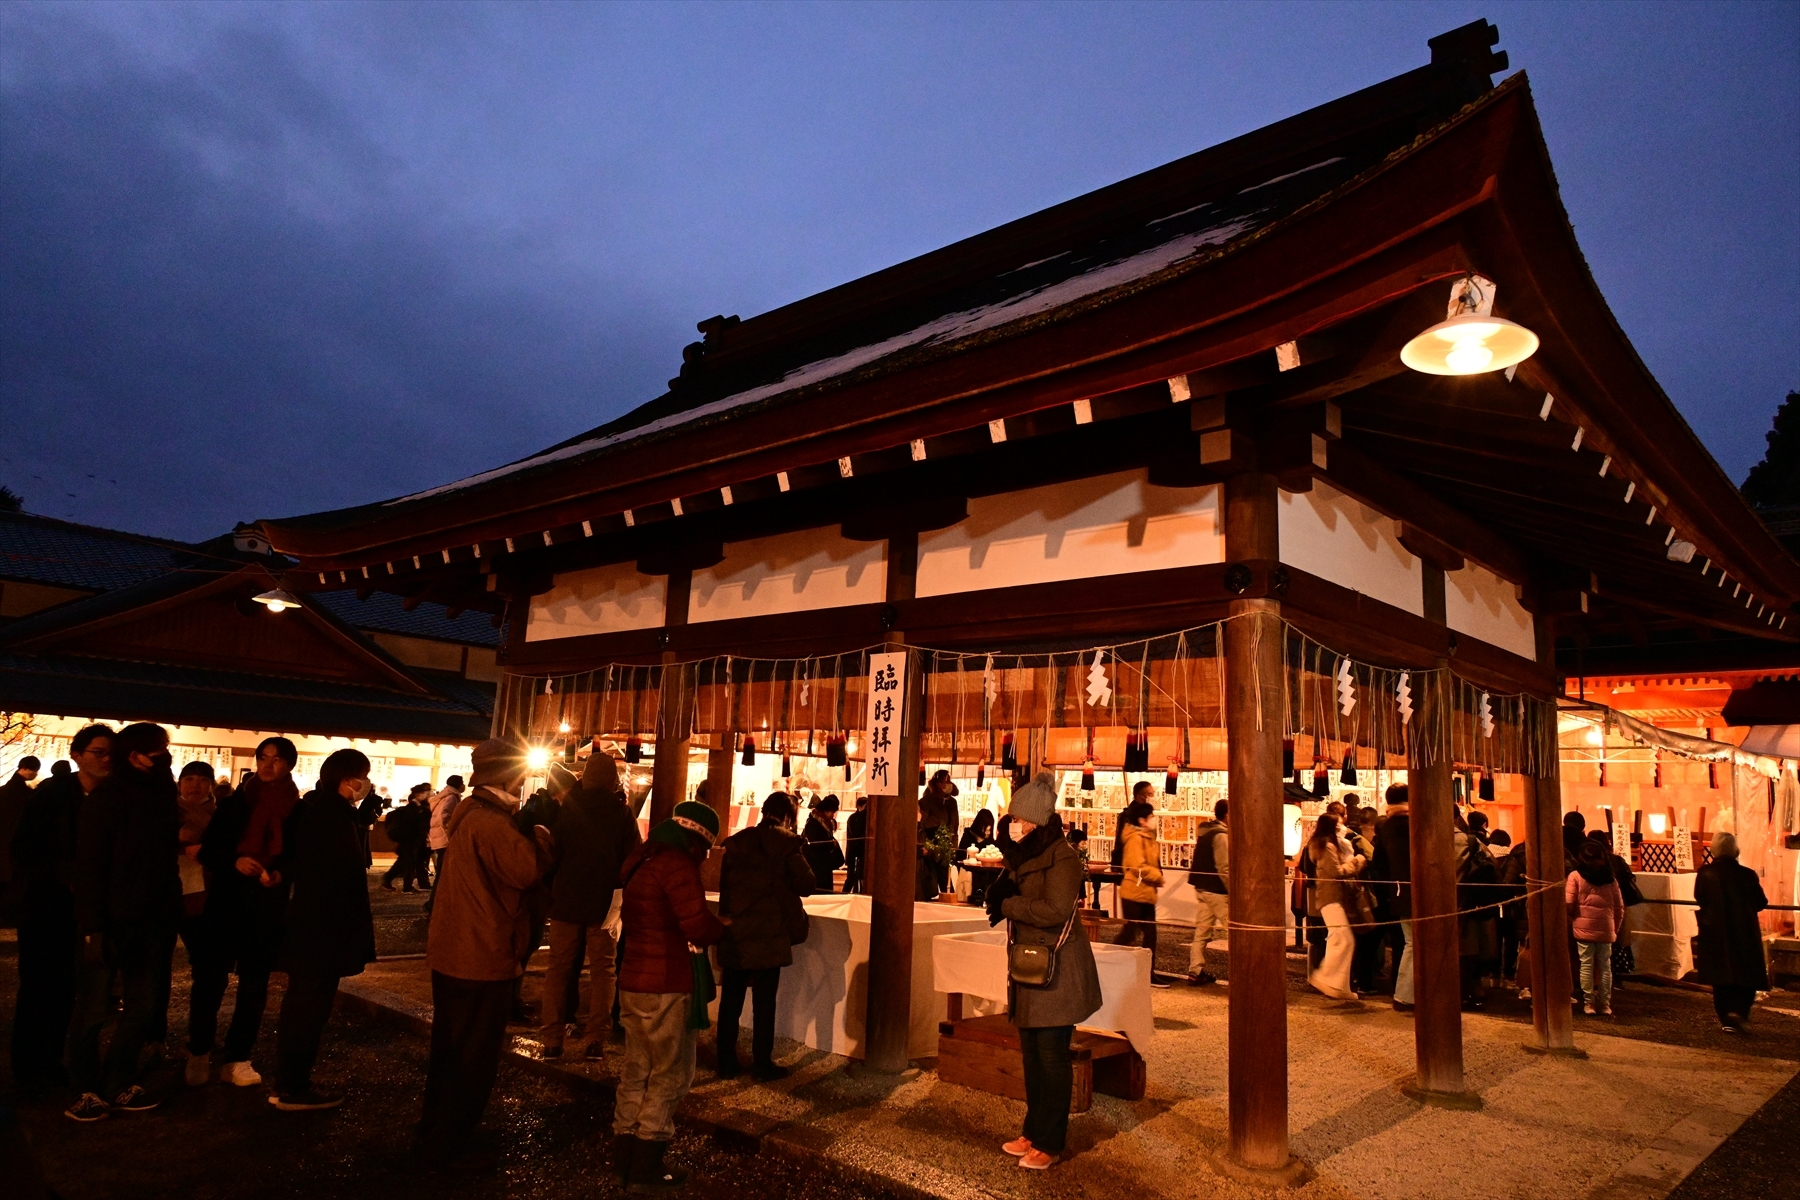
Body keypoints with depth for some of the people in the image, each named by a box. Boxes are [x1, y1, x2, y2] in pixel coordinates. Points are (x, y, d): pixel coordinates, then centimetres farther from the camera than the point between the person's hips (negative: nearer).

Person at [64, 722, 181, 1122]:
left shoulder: (163, 797, 9)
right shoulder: (108, 798, -10)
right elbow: (90, 864, -14)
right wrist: (94, 926, -19)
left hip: (151, 922, 6)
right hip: (112, 922, -6)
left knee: (142, 1008, 10)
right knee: (94, 1009, 4)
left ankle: (120, 1085, 21)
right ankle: (87, 1090, 17)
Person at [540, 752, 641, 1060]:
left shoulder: (566, 808, -3)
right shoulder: (622, 813, -7)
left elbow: (551, 852, 2)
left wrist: (551, 891, 11)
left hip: (567, 900, 1)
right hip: (605, 904, -1)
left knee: (560, 968, 11)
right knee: (602, 970, 7)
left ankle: (552, 1038, 9)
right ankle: (596, 1038, 4)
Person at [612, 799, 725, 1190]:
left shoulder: (642, 860, 11)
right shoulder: (677, 864, -18)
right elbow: (699, 926, -24)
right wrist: (722, 929, -2)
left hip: (633, 981, 9)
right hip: (665, 986, -9)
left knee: (637, 1070, 18)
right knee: (669, 1075, 4)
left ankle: (625, 1156, 26)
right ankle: (647, 1167, 11)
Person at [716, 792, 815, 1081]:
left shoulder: (736, 841, 5)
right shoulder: (788, 843, -9)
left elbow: (724, 882, 12)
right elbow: (806, 885, -10)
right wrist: (801, 855, 5)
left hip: (734, 931, 4)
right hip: (769, 935, -4)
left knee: (731, 999, 12)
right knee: (764, 1000, 5)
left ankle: (726, 1062, 19)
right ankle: (762, 1064, 11)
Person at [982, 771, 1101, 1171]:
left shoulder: (1061, 857, -17)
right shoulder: (1022, 856, 9)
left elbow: (1055, 910, -27)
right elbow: (1000, 898, 13)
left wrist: (1008, 905, -18)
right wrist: (1001, 893, -9)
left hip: (1058, 970, -8)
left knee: (1052, 1055, 0)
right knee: (1031, 1052, 16)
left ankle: (1050, 1143, 12)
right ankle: (1033, 1130, 29)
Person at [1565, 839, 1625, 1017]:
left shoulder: (1575, 876, -3)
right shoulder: (1610, 879, 5)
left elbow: (1568, 904, -9)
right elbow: (1619, 907, 6)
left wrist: (1569, 922, 8)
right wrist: (1616, 928, 17)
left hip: (1583, 927, -2)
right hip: (1606, 929, 2)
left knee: (1587, 965, 2)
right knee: (1605, 966, 9)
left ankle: (1588, 1003, 4)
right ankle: (1605, 1004, 11)